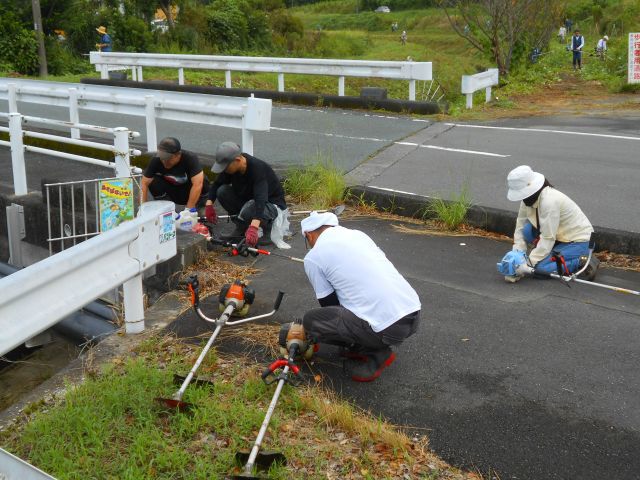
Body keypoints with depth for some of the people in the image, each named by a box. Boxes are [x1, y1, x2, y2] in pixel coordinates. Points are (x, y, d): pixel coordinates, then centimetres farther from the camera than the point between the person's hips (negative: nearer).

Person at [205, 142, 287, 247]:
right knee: (222, 191, -14)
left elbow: (261, 200, -44)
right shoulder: (231, 167, -12)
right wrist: (209, 204, -15)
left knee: (248, 210, -38)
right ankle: (241, 227, 0)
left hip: (272, 204, -7)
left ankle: (268, 224, -5)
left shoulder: (258, 168, -32)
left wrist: (253, 227, -57)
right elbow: (217, 184, 3)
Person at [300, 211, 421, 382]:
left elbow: (329, 304, 9)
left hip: (387, 327, -8)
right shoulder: (357, 234, 20)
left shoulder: (313, 257, 1)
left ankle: (376, 353, 4)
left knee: (310, 321, 4)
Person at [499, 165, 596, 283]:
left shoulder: (549, 201, -29)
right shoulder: (528, 199, -6)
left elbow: (548, 238, -29)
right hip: (561, 237, 8)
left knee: (540, 267, -22)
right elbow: (520, 226, -2)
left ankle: (582, 262, -7)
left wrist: (529, 264, -26)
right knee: (527, 229, -14)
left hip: (579, 242, -8)